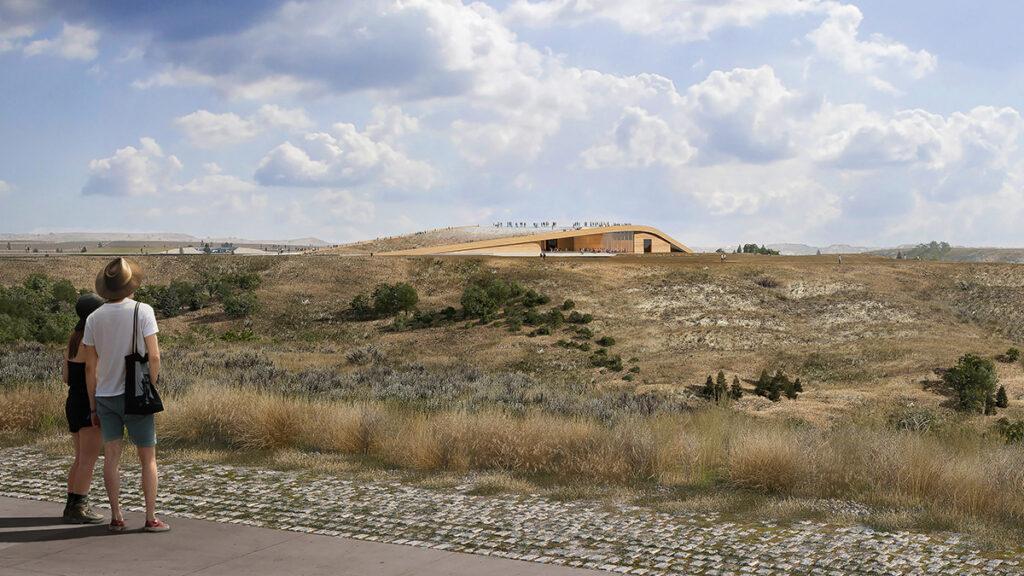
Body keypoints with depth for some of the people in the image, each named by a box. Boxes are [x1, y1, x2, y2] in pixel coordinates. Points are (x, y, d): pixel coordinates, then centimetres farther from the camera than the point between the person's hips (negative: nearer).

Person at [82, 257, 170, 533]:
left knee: (111, 456, 8)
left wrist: (93, 406, 10)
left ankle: (116, 517, 11)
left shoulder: (94, 318, 2)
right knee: (148, 458, 5)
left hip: (105, 395, 3)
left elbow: (90, 367, 4)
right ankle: (151, 518, 5)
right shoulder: (142, 311, -8)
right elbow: (153, 357, -13)